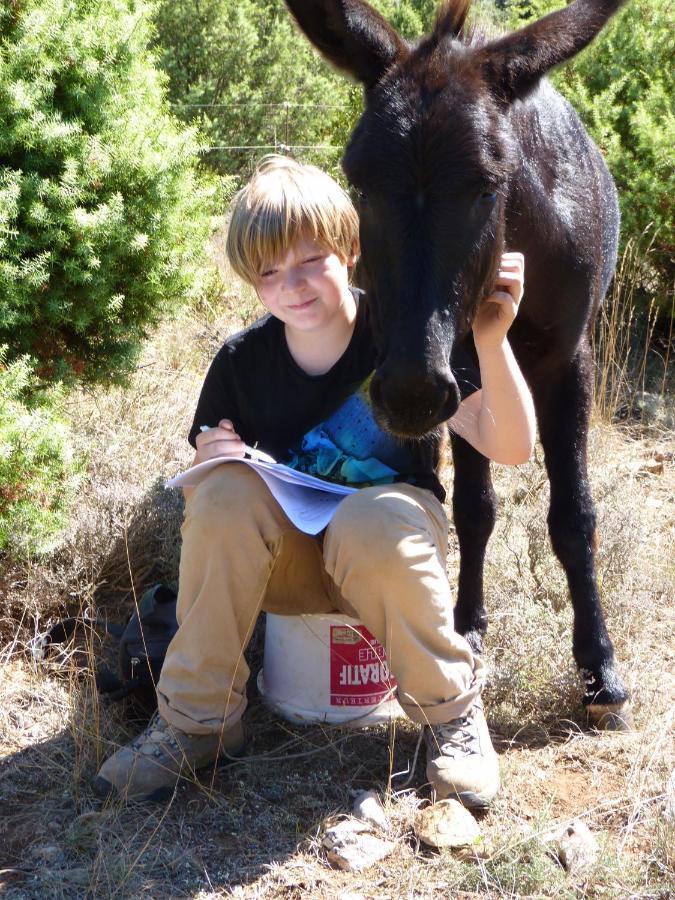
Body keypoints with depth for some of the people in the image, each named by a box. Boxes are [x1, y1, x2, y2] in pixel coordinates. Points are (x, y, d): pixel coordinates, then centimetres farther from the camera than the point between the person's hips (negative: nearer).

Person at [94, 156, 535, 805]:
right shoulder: (241, 361, -7)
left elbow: (511, 447, -21)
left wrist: (491, 340, -39)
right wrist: (212, 458, -21)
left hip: (388, 553, -2)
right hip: (288, 561, 3)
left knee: (370, 523, -37)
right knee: (228, 491, -29)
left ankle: (452, 710, -11)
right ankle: (195, 719, -13)